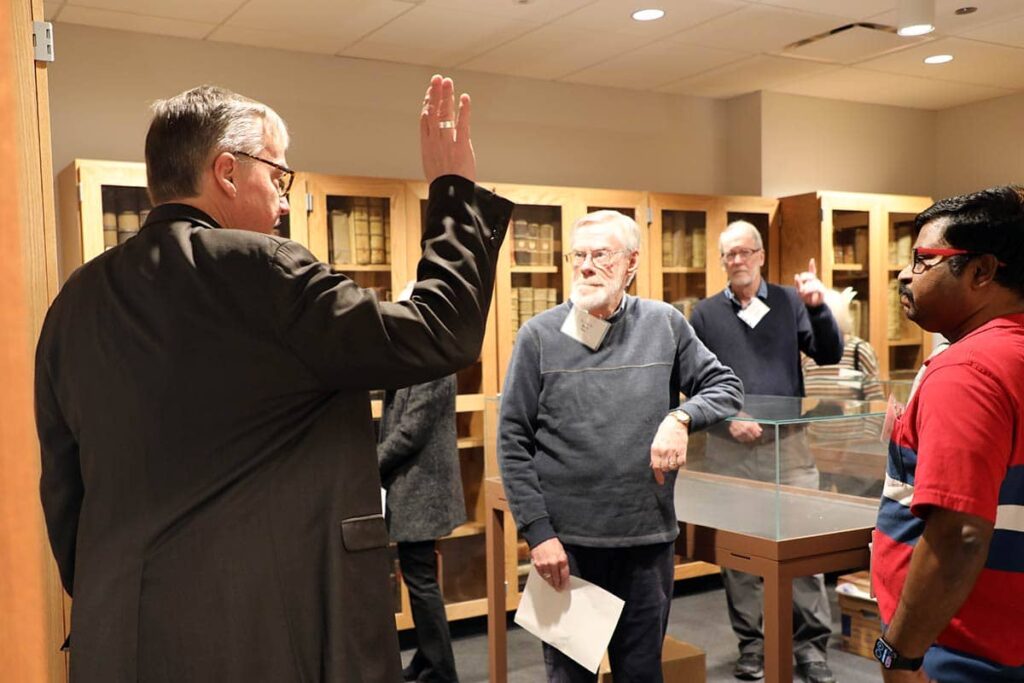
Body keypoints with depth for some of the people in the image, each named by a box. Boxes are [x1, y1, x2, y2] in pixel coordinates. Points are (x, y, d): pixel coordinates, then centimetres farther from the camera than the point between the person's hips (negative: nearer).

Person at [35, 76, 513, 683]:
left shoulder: (77, 301, 5)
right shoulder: (256, 270, -16)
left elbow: (64, 490, 10)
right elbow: (439, 335, -12)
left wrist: (106, 604, 21)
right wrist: (456, 190, -2)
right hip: (275, 634, -6)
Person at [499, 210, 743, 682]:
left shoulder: (664, 324, 2)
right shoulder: (539, 336, -4)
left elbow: (727, 387, 6)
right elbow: (513, 442, -4)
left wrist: (680, 417, -15)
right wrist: (537, 532, -10)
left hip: (648, 536, 2)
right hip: (566, 539, -1)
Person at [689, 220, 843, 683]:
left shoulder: (790, 301, 6)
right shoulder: (706, 313, 5)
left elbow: (829, 356, -1)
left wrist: (817, 307, -15)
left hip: (787, 443, 0)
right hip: (730, 448, 0)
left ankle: (811, 644, 14)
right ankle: (752, 644, 18)